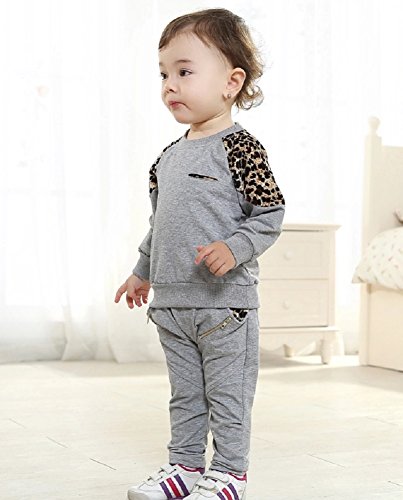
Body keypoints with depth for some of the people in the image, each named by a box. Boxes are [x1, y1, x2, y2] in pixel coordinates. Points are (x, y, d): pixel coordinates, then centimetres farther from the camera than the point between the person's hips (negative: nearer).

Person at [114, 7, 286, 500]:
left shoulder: (238, 146, -10)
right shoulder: (169, 156, 12)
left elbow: (270, 213, -12)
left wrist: (234, 248, -26)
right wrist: (143, 271, 27)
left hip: (225, 302, -7)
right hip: (171, 302, 7)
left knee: (227, 396, 4)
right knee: (184, 394, 16)